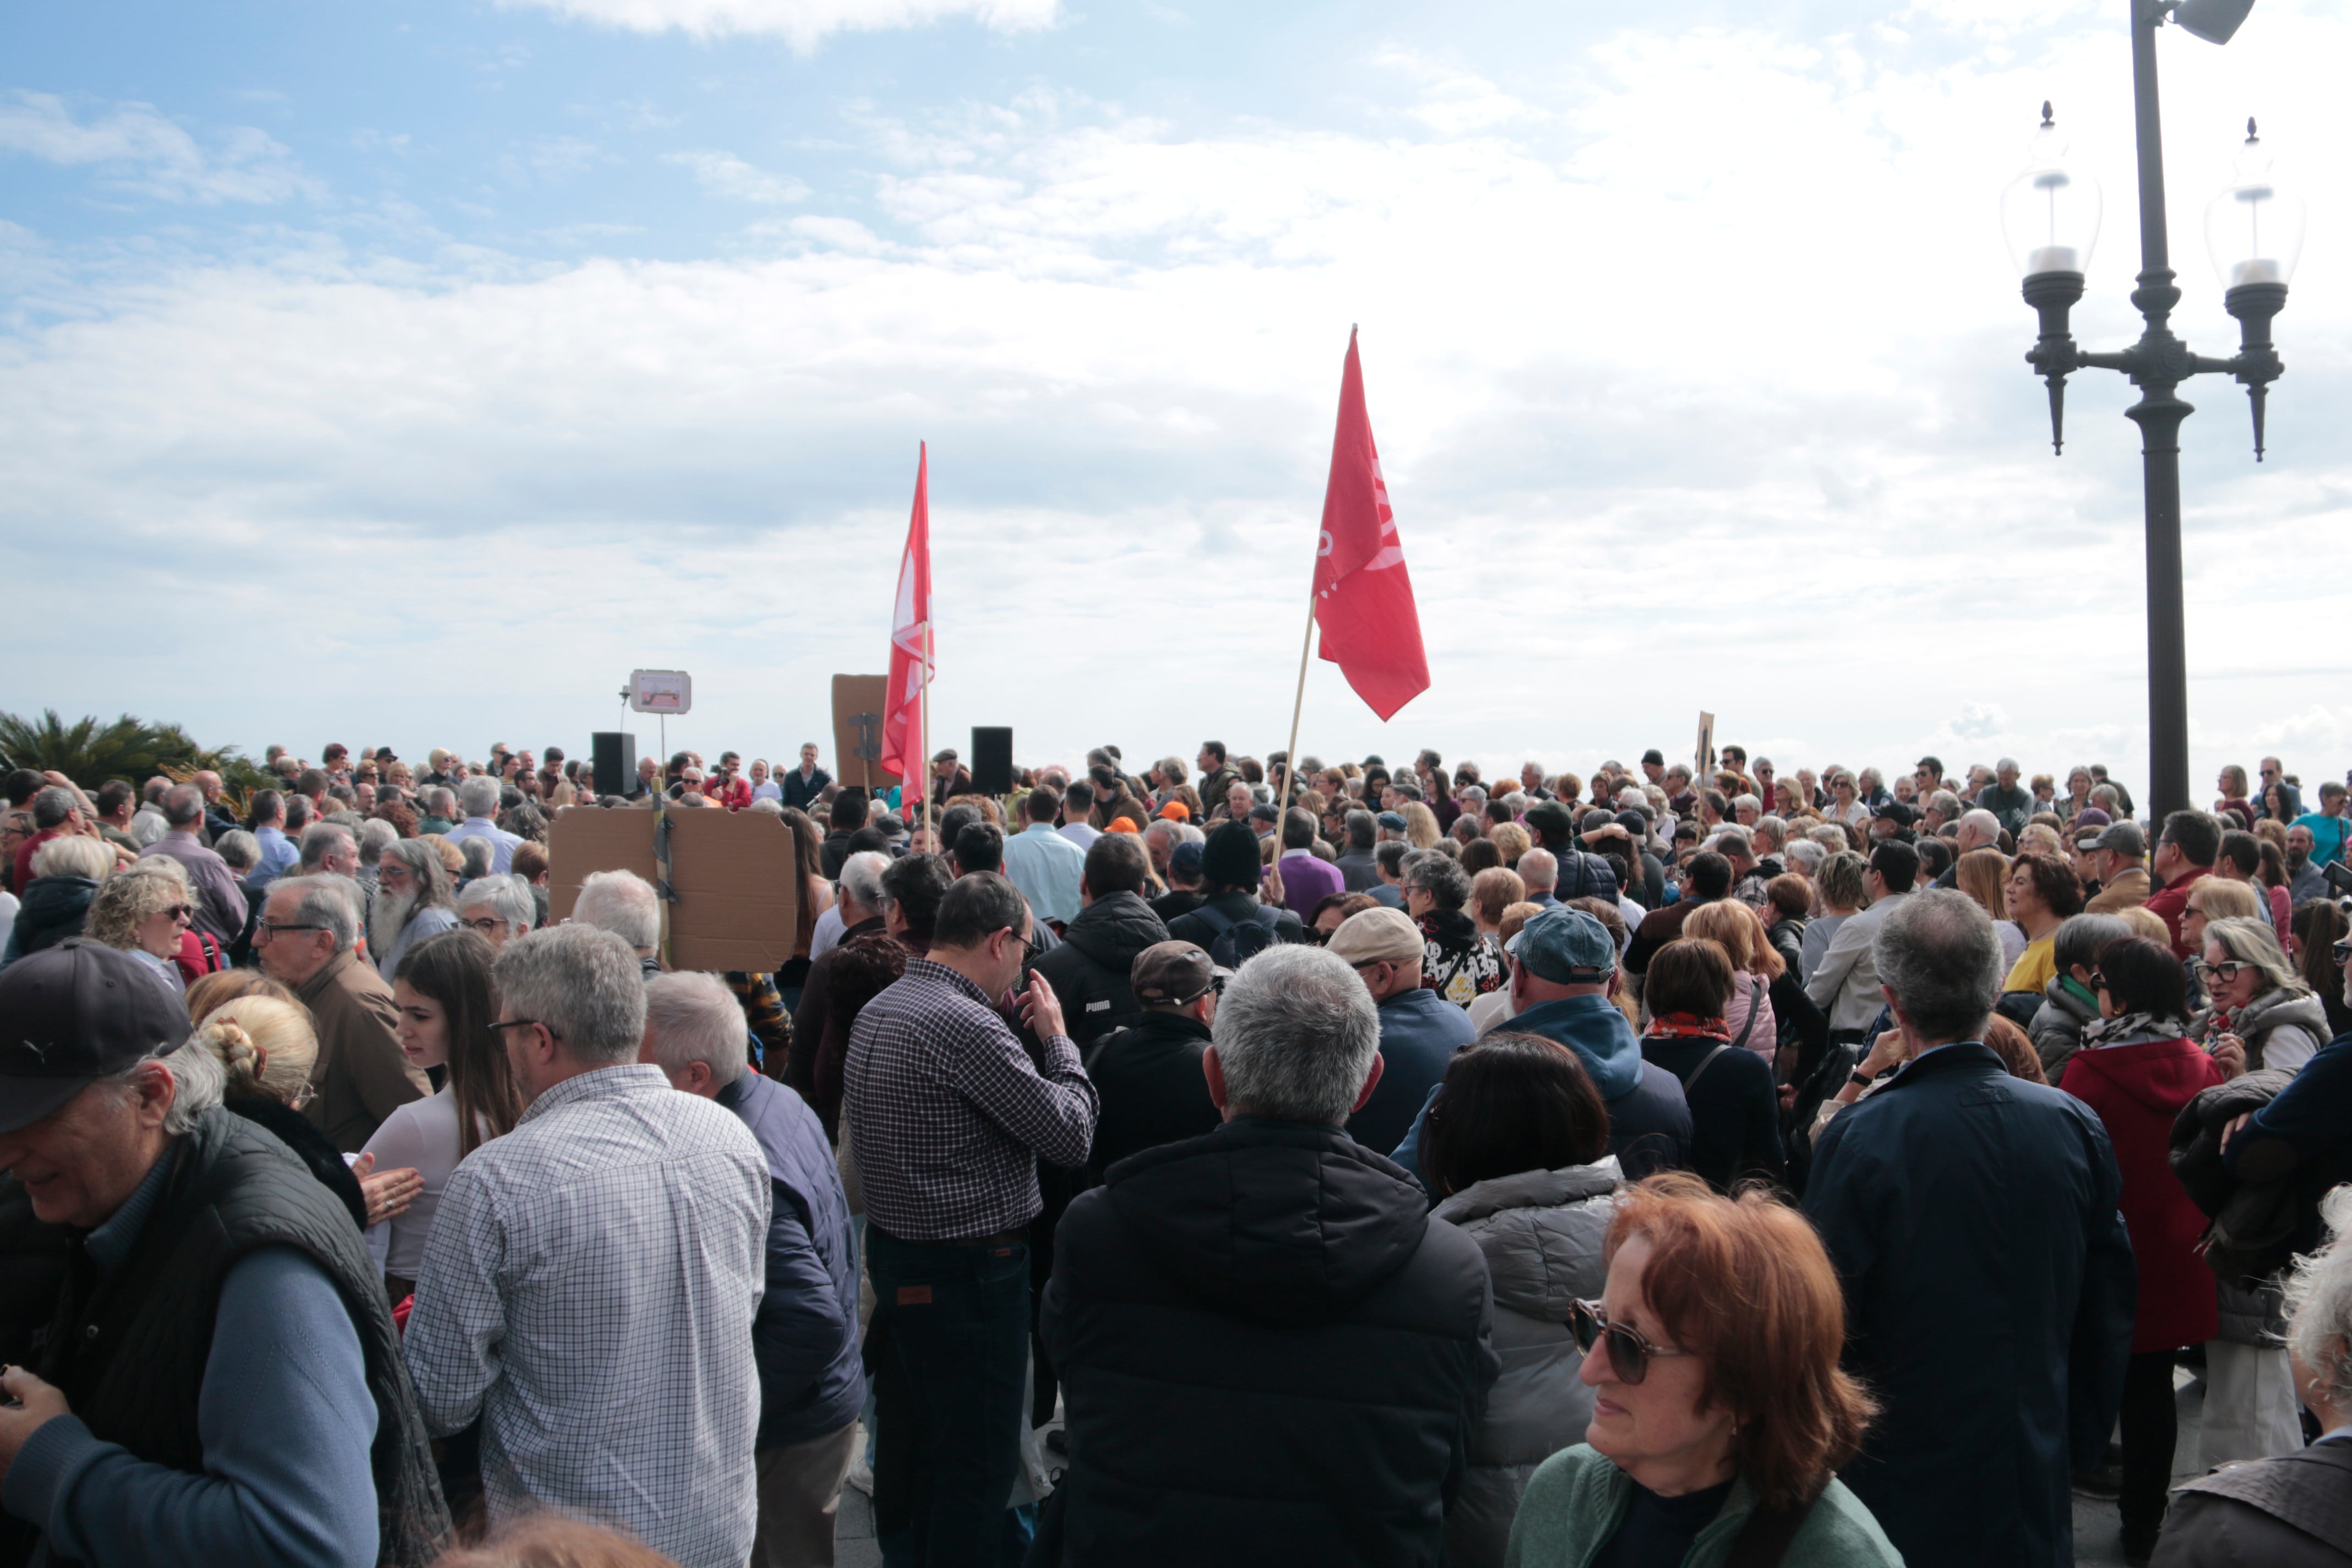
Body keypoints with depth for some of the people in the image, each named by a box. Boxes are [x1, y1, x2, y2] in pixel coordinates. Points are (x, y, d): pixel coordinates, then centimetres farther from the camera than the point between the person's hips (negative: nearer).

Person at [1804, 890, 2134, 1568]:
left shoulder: (1857, 1139, -21)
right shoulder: (2075, 1125, -8)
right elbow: (2110, 1314, 3)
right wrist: (2078, 1448, 17)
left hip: (1900, 1490, -4)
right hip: (2037, 1484, 4)